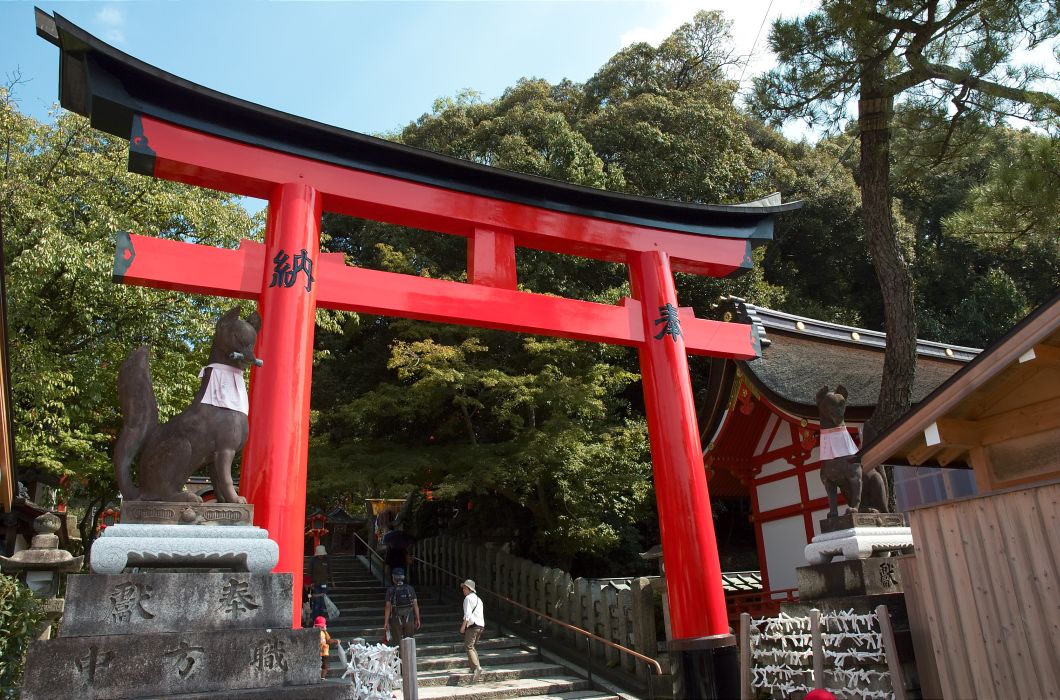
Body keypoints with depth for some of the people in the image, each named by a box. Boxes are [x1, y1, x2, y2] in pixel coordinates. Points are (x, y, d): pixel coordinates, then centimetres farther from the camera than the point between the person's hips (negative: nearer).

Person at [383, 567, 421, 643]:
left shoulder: (390, 590, -6)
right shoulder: (410, 589, -1)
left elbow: (388, 607, -7)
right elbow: (415, 605, -1)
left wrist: (386, 622, -3)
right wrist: (417, 619, 4)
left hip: (396, 620, -2)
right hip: (409, 619, 2)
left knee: (399, 642, 7)